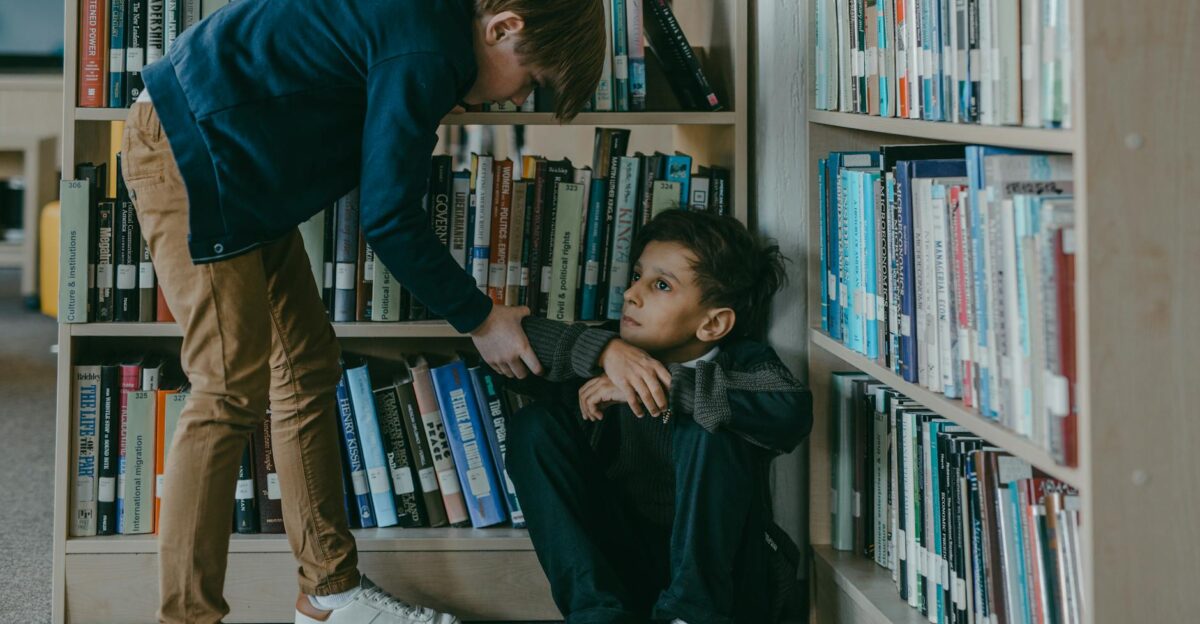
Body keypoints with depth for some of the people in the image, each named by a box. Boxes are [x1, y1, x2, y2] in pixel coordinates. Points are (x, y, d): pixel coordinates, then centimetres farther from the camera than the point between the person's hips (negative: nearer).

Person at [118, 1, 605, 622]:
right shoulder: (426, 52, -24)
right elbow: (389, 218, -18)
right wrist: (479, 318, -8)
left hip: (238, 171, 11)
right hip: (183, 150, -11)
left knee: (307, 366, 10)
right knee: (235, 391, -13)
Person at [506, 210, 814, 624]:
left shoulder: (742, 364, -5)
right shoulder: (618, 353, 5)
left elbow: (791, 413, -29)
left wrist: (667, 386, -28)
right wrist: (604, 349, -22)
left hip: (719, 578, -4)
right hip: (624, 573, 4)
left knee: (708, 429, -24)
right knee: (534, 425, -9)